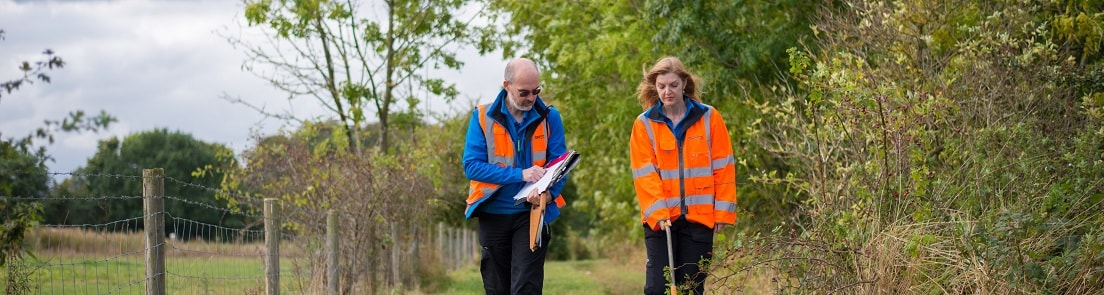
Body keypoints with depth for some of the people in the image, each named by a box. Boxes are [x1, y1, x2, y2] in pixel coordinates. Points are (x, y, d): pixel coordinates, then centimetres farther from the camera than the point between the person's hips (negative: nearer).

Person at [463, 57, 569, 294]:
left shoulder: (549, 117, 1)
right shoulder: (482, 117, -2)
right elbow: (471, 165, -9)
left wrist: (547, 191, -25)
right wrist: (520, 174, -20)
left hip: (531, 214, -1)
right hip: (493, 214, 1)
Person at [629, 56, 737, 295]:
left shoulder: (709, 118, 4)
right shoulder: (644, 124, 2)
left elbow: (723, 167, 4)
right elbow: (644, 174, -4)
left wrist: (723, 210, -2)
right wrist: (658, 212, -15)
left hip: (700, 216, 1)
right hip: (659, 218, -1)